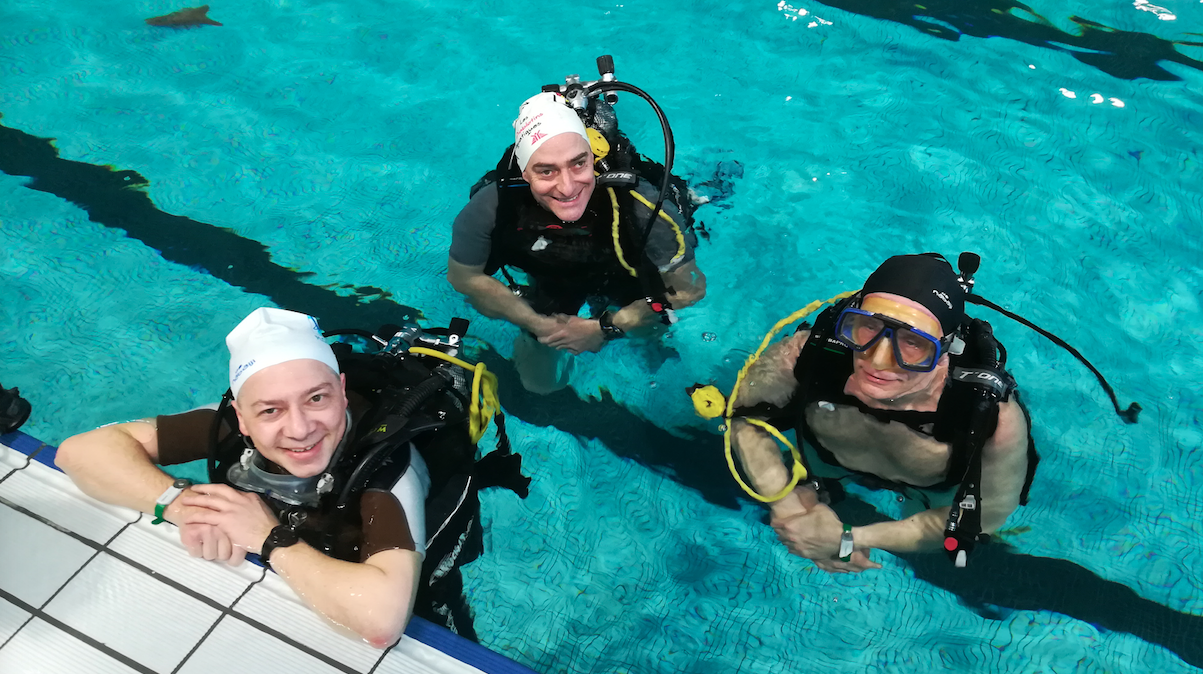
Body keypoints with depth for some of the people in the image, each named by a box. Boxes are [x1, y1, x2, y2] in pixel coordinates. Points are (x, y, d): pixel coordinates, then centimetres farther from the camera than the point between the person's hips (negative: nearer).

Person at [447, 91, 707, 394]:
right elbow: (464, 277, -19)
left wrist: (605, 328, -27)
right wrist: (539, 325, -22)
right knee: (540, 384, 10)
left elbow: (690, 288, -29)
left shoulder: (640, 207, -45)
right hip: (550, 286, 0)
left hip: (629, 284, 0)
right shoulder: (491, 207, -40)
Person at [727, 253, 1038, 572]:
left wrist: (849, 540, -30)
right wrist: (787, 505, -31)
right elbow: (743, 415, -21)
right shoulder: (807, 354, -42)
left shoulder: (995, 419, -45)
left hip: (937, 495, 0)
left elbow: (979, 517, -26)